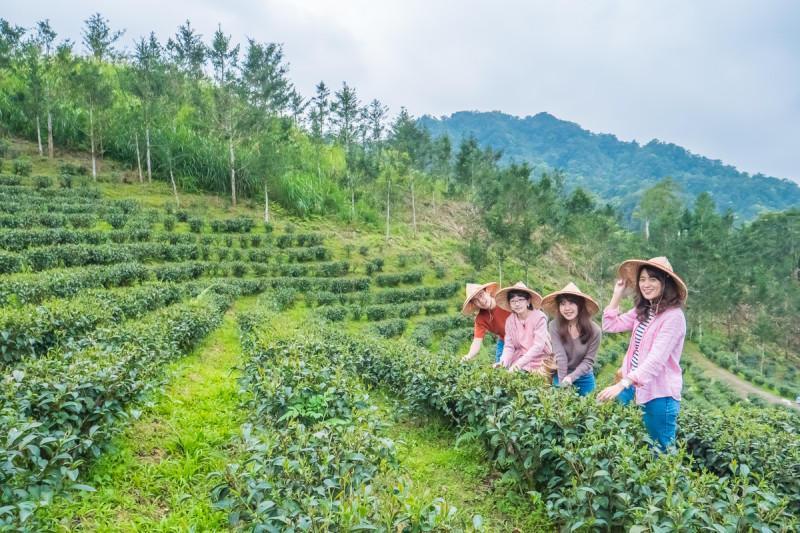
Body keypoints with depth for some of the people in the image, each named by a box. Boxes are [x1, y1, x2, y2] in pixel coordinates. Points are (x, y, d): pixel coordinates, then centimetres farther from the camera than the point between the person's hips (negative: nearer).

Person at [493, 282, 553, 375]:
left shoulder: (539, 317, -12)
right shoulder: (510, 321, 3)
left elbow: (538, 346, -17)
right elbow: (509, 346, 2)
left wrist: (519, 363, -24)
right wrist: (503, 362, -19)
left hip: (539, 359, -4)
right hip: (520, 358, 5)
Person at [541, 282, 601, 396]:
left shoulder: (594, 331, -16)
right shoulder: (555, 326, -17)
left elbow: (588, 361, -12)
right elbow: (560, 357, -19)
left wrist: (570, 377, -23)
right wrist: (562, 383, -21)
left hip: (584, 379, 0)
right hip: (561, 376, 0)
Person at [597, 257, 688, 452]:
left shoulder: (673, 316, -17)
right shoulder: (642, 311, 8)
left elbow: (656, 359, -24)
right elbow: (611, 326, 12)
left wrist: (622, 384, -31)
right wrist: (617, 294, 5)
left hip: (659, 394, -7)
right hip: (638, 389, 7)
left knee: (660, 453, 4)